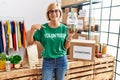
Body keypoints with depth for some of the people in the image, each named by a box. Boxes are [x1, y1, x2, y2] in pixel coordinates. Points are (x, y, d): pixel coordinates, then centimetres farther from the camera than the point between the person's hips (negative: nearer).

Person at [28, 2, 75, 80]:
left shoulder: (64, 28, -4)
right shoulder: (43, 28, -9)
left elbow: (65, 47, 4)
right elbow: (30, 42, -8)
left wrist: (69, 38, -14)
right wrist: (32, 29, -22)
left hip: (62, 61, 2)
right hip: (47, 61, -2)